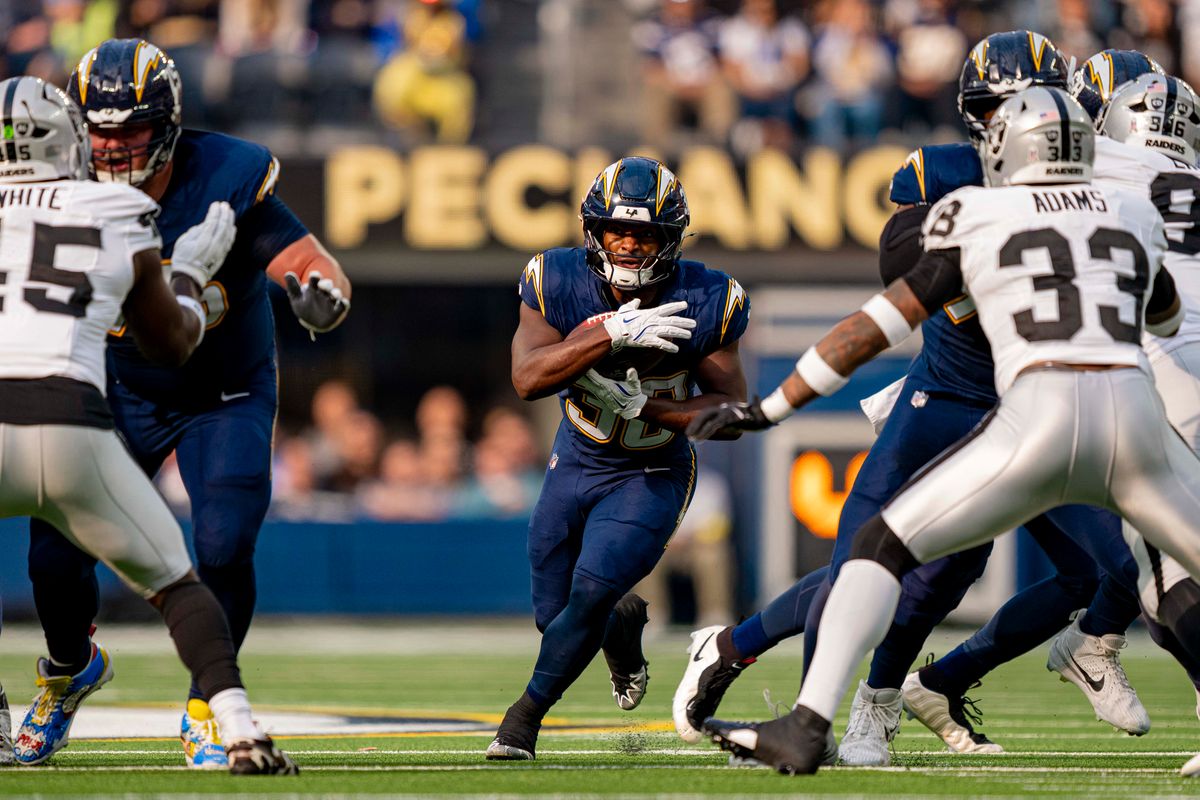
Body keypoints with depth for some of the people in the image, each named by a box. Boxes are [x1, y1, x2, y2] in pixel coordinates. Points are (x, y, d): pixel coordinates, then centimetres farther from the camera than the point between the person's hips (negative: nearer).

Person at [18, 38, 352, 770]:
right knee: (56, 554, -4)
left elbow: (307, 260, -28)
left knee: (224, 549, -20)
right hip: (123, 393, 2)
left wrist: (321, 291, -50)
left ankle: (208, 707, 5)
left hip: (227, 394, -2)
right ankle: (71, 667, 30)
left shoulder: (223, 182, -24)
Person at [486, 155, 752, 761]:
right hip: (575, 465, 3)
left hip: (651, 477, -2)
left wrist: (644, 406, -28)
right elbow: (527, 378, -30)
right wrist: (613, 334, -41)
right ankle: (624, 625, 42)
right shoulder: (559, 284, -18)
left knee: (590, 593, -19)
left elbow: (730, 409, -13)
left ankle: (526, 714, 1)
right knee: (555, 615, 7)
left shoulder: (703, 303, -19)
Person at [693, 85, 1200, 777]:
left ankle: (808, 727, -7)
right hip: (1139, 424, 3)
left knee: (885, 546, 8)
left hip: (1040, 426, -3)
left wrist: (769, 409, 19)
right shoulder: (1135, 216, 23)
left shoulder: (979, 220, 14)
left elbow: (880, 327, 13)